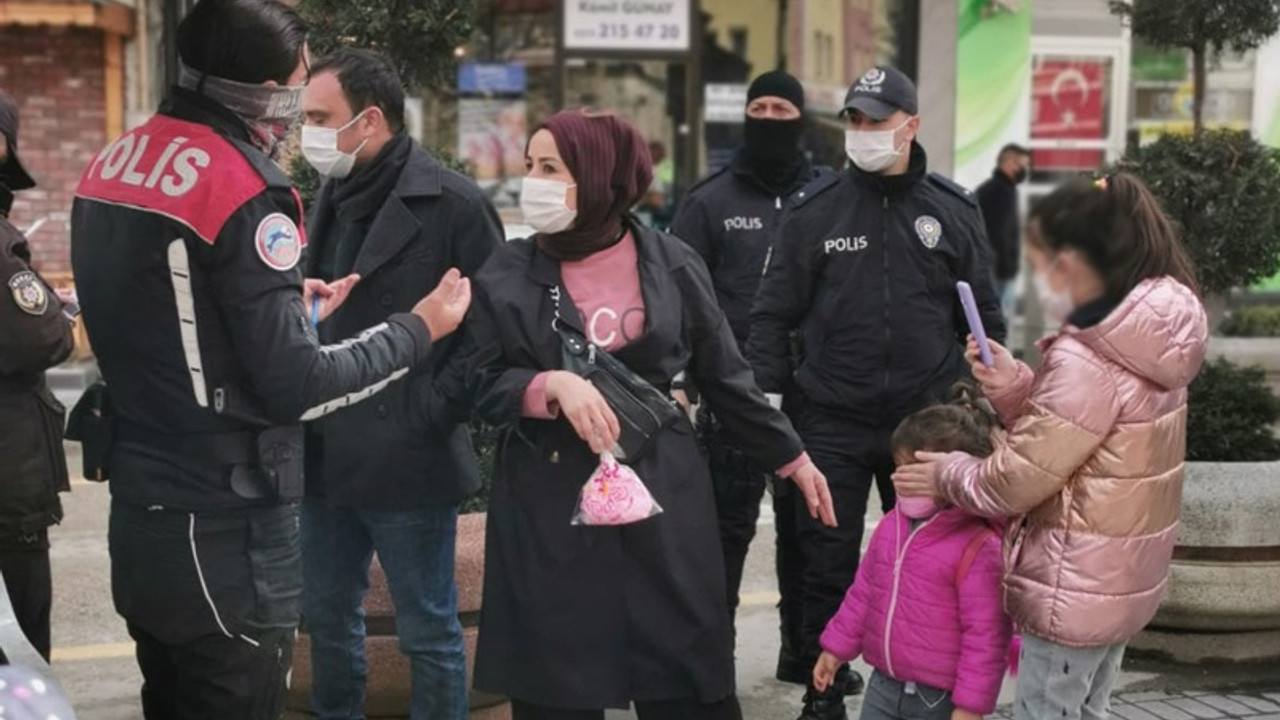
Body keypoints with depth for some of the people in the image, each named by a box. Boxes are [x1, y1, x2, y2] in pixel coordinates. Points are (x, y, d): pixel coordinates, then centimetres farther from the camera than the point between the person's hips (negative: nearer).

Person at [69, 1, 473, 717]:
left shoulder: (114, 165, 6)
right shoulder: (242, 190, -19)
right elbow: (295, 387, -18)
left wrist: (292, 308, 20)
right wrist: (420, 330, -6)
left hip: (139, 511, 8)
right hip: (222, 533, -8)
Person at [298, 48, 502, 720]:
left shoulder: (451, 203, -12)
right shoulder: (331, 199, 10)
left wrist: (433, 412, -16)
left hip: (409, 460, -7)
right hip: (328, 455, 7)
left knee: (428, 634, 6)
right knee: (327, 618, 18)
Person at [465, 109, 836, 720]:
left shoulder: (671, 264, 2)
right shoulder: (507, 275, 1)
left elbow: (724, 376, 9)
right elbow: (485, 387, -2)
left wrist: (791, 458, 12)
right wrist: (552, 385, -21)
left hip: (661, 497, 0)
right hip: (548, 508, 0)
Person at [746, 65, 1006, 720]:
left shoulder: (954, 211, 3)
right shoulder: (814, 210, 0)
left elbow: (984, 318, 8)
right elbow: (775, 313, 1)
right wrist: (768, 396, -7)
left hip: (926, 423, 1)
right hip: (831, 421, -1)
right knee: (826, 566, 5)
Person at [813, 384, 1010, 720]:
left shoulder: (979, 547, -20)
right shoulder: (892, 526, 4)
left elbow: (986, 634, -19)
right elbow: (864, 591, 16)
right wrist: (837, 647, 20)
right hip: (884, 686, 7)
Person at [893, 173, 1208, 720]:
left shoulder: (1087, 362, -25)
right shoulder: (1146, 342, 4)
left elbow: (1017, 481, -21)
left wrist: (948, 475, -3)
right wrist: (1015, 387, -5)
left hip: (1074, 588, -9)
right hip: (1124, 580, 9)